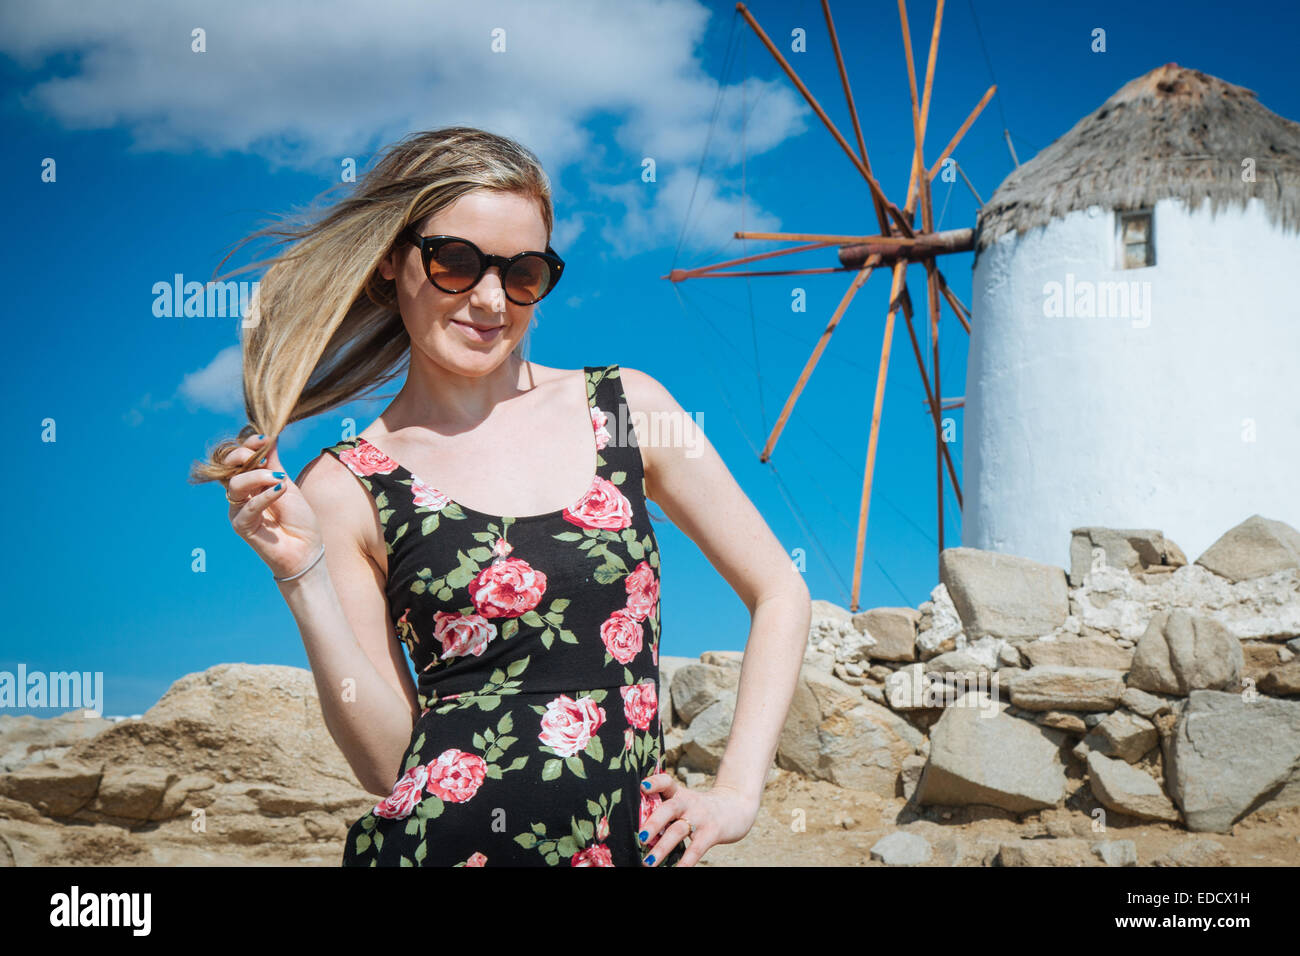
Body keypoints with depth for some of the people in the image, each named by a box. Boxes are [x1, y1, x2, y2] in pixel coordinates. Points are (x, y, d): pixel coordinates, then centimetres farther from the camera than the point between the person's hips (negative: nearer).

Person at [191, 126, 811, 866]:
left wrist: (738, 790, 2)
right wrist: (304, 580, -15)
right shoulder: (343, 491, -2)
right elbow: (386, 759, -5)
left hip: (637, 842, 2)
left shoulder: (629, 410, 2)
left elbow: (781, 592, 8)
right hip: (444, 842, -2)